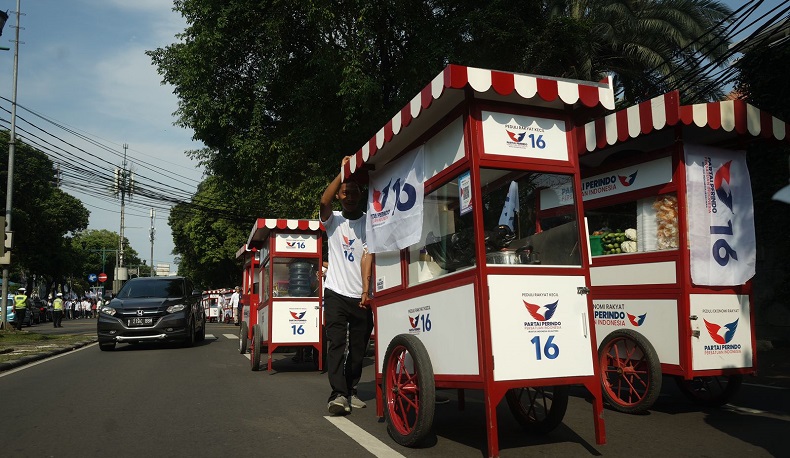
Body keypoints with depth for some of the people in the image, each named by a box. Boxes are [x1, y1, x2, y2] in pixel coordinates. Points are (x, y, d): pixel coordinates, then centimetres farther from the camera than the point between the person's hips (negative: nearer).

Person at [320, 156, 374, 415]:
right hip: (336, 293, 0)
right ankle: (338, 394, -11)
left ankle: (350, 391, 20)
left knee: (359, 347, 6)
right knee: (336, 343, -10)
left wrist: (366, 291, -17)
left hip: (361, 296, 1)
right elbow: (324, 202, -16)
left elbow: (367, 256, -7)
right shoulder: (333, 220, 7)